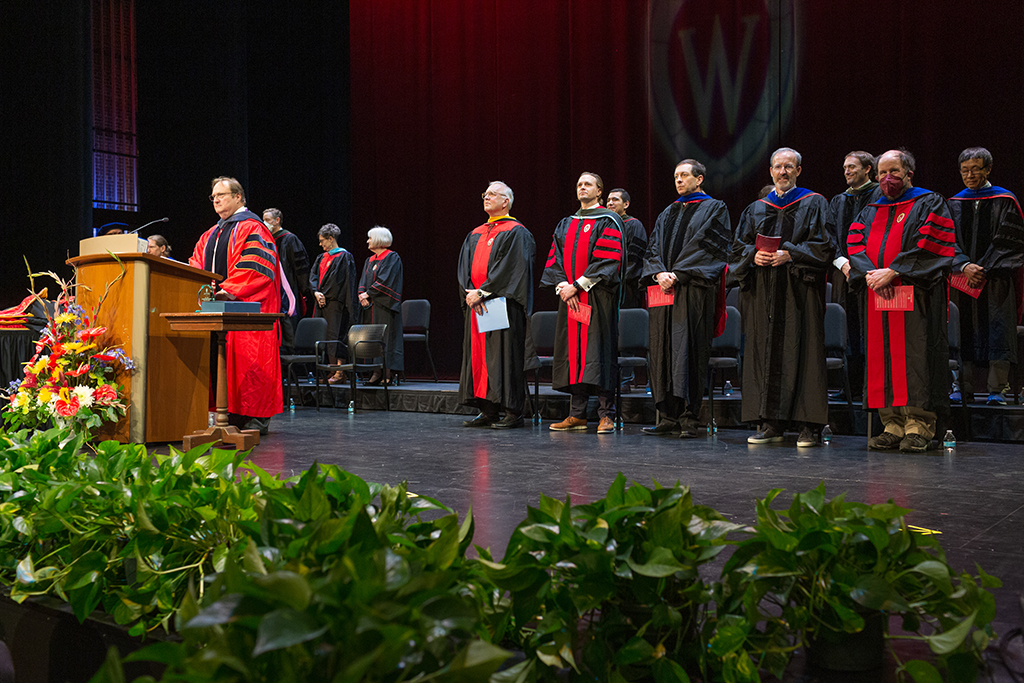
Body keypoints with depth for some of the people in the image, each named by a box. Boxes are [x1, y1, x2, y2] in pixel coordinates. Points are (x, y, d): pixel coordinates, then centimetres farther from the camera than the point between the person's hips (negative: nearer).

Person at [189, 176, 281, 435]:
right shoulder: (211, 234, 22)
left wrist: (230, 290, -23)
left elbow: (255, 268, -15)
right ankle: (233, 414, 11)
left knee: (249, 361, -8)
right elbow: (197, 265, 18)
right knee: (224, 362, 6)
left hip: (247, 306, -8)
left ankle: (257, 417, -3)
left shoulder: (251, 228, -4)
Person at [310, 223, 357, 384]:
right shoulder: (322, 257, 19)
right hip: (321, 302, 8)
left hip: (334, 303, -8)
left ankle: (339, 373, -7)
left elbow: (348, 281, -11)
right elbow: (313, 276, 13)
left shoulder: (344, 257, -5)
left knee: (333, 337, -10)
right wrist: (316, 292, -6)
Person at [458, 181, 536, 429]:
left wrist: (482, 292, -17)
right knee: (479, 354, 6)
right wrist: (470, 292, -6)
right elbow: (465, 267, 13)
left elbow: (509, 268, -14)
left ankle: (513, 413, -2)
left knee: (504, 355, -7)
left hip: (503, 304, -7)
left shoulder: (516, 233, -3)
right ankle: (487, 412, 12)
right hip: (476, 304, 7)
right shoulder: (475, 234, 19)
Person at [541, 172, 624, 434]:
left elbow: (607, 259, -11)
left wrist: (577, 285, -16)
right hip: (569, 296, 6)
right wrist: (562, 285, -7)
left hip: (598, 298, -5)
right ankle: (577, 415, 8)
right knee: (573, 351, 3)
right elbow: (555, 258, 11)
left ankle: (606, 415, -4)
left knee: (598, 351, -8)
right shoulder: (565, 225, 19)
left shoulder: (608, 222, 0)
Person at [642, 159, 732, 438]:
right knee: (663, 349, 1)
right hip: (665, 289, 6)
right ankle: (669, 417, 5)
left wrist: (678, 274, -13)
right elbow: (653, 248, 14)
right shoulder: (668, 214, 23)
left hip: (694, 290, -6)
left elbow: (710, 247, -6)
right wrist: (659, 272, -7)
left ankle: (689, 418, -10)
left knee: (689, 349, -12)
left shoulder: (714, 209, 6)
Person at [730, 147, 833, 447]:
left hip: (800, 288, -4)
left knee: (802, 352, -8)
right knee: (766, 353, 0)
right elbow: (738, 246, 14)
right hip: (763, 291, 4)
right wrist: (754, 255, -7)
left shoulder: (814, 204, 7)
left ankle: (808, 425, -5)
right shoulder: (756, 209, 18)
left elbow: (823, 245, -2)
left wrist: (791, 254, -15)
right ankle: (771, 423, 4)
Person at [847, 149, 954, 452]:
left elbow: (929, 245, -8)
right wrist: (869, 273, -9)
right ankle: (894, 426, 3)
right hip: (876, 294, 5)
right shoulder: (871, 211, 22)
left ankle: (919, 427, -5)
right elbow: (855, 245, 11)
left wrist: (893, 272, -16)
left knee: (915, 357, -8)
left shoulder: (930, 204, 6)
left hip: (914, 296, -5)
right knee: (882, 359, 0)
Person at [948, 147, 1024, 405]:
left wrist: (983, 269, -13)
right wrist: (964, 266, -13)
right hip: (962, 280, 3)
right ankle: (964, 387, 5)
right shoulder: (955, 204, 11)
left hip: (996, 280, -3)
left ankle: (997, 390, -2)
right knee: (963, 333, 0)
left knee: (997, 332, -6)